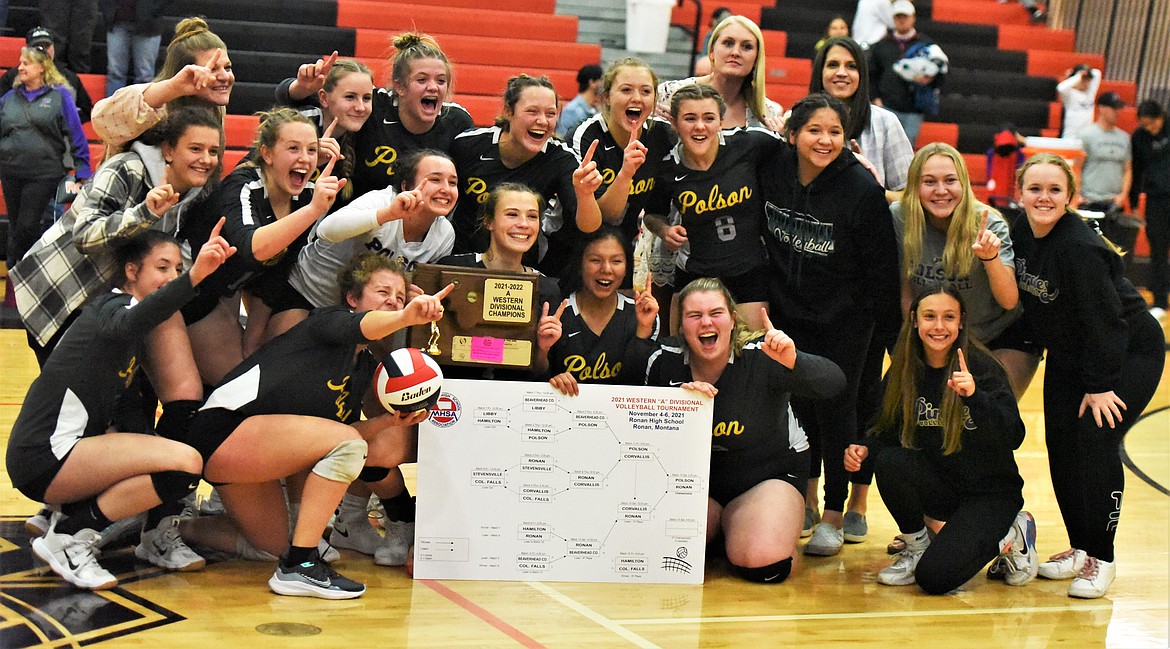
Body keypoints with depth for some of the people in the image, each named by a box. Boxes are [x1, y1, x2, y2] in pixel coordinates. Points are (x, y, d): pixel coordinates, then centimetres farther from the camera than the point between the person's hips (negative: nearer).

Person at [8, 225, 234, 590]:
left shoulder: (113, 306, 19)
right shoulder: (113, 306, -11)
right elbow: (126, 324, -37)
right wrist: (195, 276, -52)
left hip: (67, 454, 10)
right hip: (44, 457, -10)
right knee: (185, 463, -24)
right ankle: (68, 536, -13)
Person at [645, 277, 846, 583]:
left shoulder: (760, 357, -23)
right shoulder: (664, 360, -12)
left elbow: (834, 383, -34)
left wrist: (793, 362, -56)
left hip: (771, 471, -3)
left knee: (763, 564, -27)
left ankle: (731, 521, 11)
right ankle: (714, 523, 14)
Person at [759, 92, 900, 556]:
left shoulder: (862, 190, -20)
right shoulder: (771, 171, -10)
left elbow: (882, 268, -14)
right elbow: (760, 237, 6)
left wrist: (889, 332, -11)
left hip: (846, 317, -4)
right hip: (790, 308, 4)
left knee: (834, 407, -2)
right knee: (799, 403, 11)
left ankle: (835, 515, 10)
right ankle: (805, 501, 27)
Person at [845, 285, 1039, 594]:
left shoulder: (982, 368, -14)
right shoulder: (903, 372, -2)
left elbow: (1013, 437, -23)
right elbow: (888, 432, 6)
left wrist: (974, 394, -38)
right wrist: (865, 449, -17)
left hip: (989, 491, -4)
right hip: (937, 487, 4)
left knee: (934, 577, -23)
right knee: (889, 462, -27)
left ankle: (1010, 537, 5)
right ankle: (916, 545, -1)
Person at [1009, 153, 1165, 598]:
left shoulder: (1080, 247, -29)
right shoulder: (1021, 232, -7)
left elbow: (1105, 321, -26)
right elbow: (1021, 298, 11)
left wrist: (1101, 386, -23)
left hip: (1129, 354, -7)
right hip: (1068, 357, 7)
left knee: (1096, 445, -15)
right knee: (1061, 449, 3)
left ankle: (1101, 558, -1)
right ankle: (1079, 547, 18)